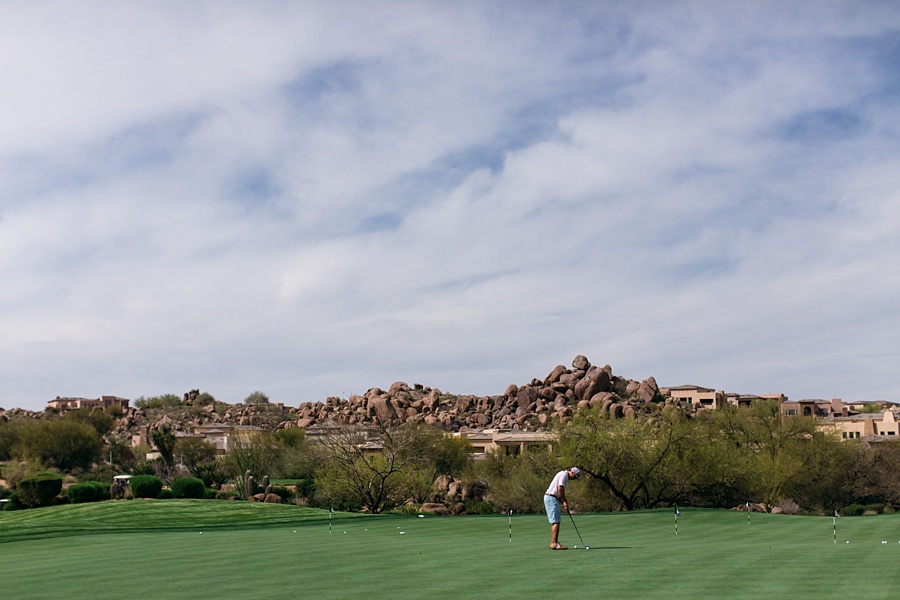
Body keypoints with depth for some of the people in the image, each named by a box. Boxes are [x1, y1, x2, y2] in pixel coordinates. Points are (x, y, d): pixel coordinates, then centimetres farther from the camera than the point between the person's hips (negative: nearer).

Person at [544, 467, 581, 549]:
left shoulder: (565, 477, 23)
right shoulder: (564, 474, -9)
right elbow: (560, 489, -19)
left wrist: (564, 503, 9)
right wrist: (565, 502, -11)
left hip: (552, 498, 11)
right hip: (551, 498, -11)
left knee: (555, 522, 12)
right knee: (556, 521, -12)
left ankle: (553, 543, 13)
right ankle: (554, 544, -14)